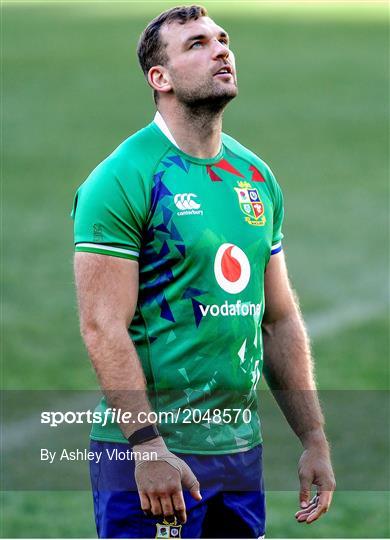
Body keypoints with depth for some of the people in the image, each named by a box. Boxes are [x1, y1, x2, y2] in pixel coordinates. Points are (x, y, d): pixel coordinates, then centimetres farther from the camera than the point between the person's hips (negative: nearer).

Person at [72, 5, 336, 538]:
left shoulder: (257, 178, 12)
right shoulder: (124, 178, -10)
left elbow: (280, 321, 16)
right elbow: (103, 326, -16)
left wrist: (314, 439, 11)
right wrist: (147, 445, -21)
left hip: (240, 448, 7)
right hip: (151, 454, -7)